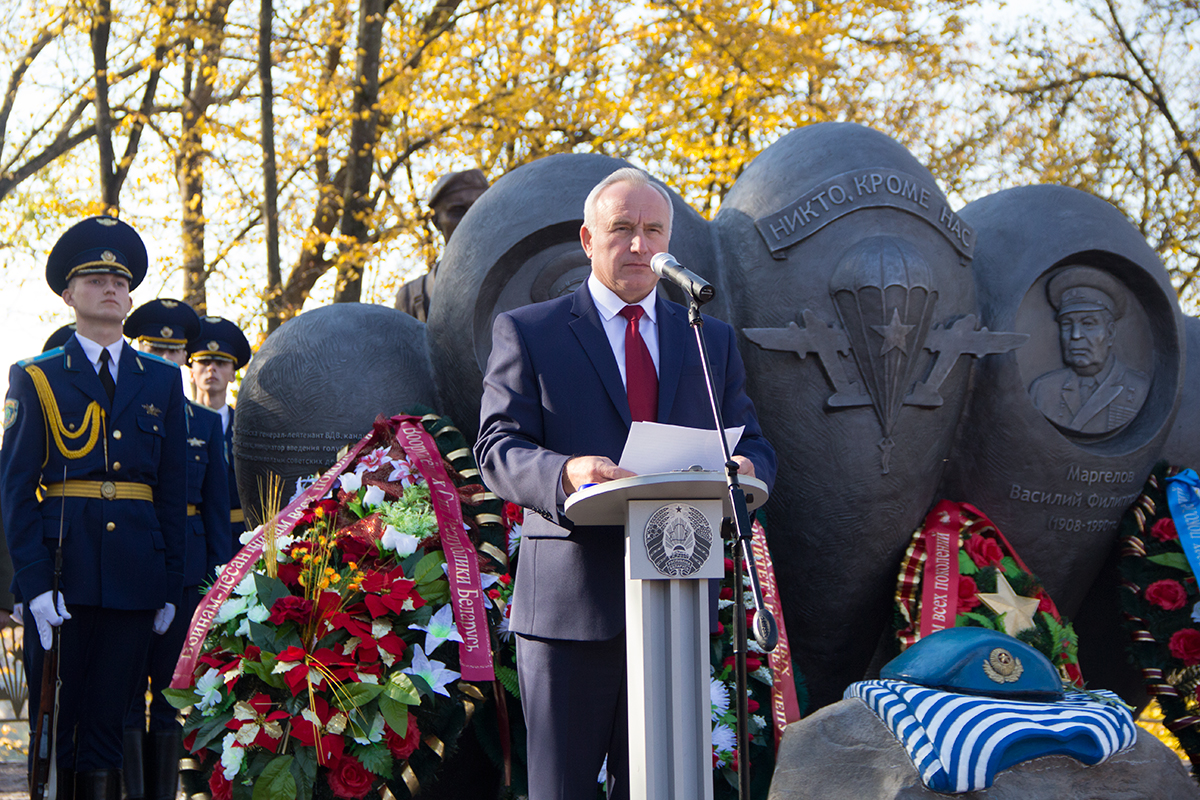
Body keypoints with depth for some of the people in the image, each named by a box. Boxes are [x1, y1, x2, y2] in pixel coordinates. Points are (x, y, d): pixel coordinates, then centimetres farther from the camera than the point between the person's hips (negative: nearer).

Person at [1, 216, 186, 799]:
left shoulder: (161, 382, 14)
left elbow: (173, 490, 13)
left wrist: (170, 586, 7)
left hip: (134, 574, 2)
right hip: (61, 568, -2)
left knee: (108, 723, 4)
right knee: (55, 722, 1)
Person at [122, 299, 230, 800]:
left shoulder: (206, 423, 13)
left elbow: (216, 505, 13)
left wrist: (217, 572, 6)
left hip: (184, 566, 2)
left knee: (172, 684, 5)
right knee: (127, 686, -2)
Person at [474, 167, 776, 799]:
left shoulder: (712, 341, 17)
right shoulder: (527, 332, 5)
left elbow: (753, 446, 14)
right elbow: (498, 450, -4)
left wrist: (744, 470, -12)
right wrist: (566, 473, -27)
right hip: (571, 601, -3)